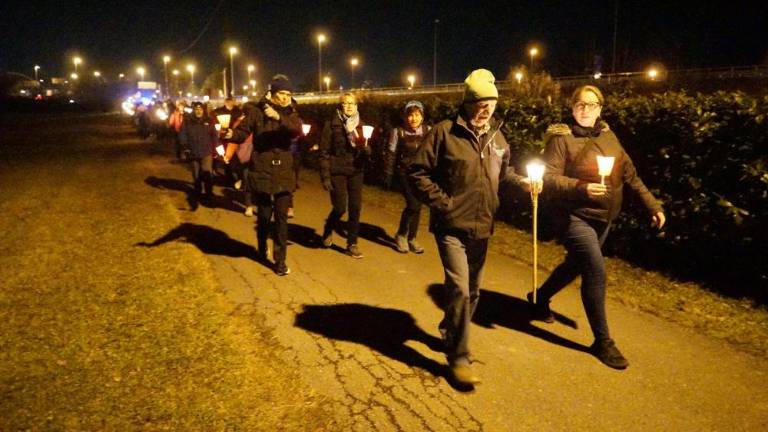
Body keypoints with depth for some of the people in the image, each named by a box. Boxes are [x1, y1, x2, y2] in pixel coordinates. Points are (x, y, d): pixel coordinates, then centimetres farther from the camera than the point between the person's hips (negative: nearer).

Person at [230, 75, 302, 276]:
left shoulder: (291, 114, 3)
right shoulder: (257, 112, -3)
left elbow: (297, 130, -19)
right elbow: (242, 133, -8)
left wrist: (279, 118, -36)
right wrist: (230, 135, -31)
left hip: (283, 173, 2)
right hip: (261, 172, -1)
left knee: (282, 218, 1)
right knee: (264, 215, 10)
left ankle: (280, 261, 10)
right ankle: (262, 249, 38)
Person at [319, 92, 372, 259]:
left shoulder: (361, 125, 7)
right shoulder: (332, 124, -5)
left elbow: (367, 150, 12)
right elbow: (324, 152, -6)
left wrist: (367, 149, -13)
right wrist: (325, 177, -11)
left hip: (356, 172, 4)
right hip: (337, 172, -4)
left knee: (355, 208, 1)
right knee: (340, 208, -6)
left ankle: (352, 244, 14)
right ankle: (328, 231, 25)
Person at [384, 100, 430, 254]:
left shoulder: (428, 131, 0)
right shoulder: (398, 132, -5)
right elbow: (392, 155, 0)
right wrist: (388, 176, 1)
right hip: (405, 172, -3)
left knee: (417, 206, 8)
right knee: (413, 204, -15)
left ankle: (411, 239, 24)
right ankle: (401, 235, 7)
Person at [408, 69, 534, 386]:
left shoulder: (496, 136, 8)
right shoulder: (444, 132, -11)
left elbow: (503, 171, 22)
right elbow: (417, 172, -11)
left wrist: (521, 182, 2)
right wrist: (441, 202, -15)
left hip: (481, 228, 6)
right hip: (452, 226, -6)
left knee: (473, 290, 17)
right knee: (459, 288, -14)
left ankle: (449, 331, 42)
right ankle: (459, 357, 1)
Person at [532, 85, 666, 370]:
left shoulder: (608, 137, 8)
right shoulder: (561, 139, -10)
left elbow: (630, 174, 11)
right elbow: (549, 178, -18)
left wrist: (652, 205, 7)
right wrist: (582, 187, -31)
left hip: (603, 218, 7)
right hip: (576, 217, -7)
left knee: (574, 266, 20)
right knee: (596, 273, -12)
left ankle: (540, 298, 46)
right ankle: (602, 341, 3)